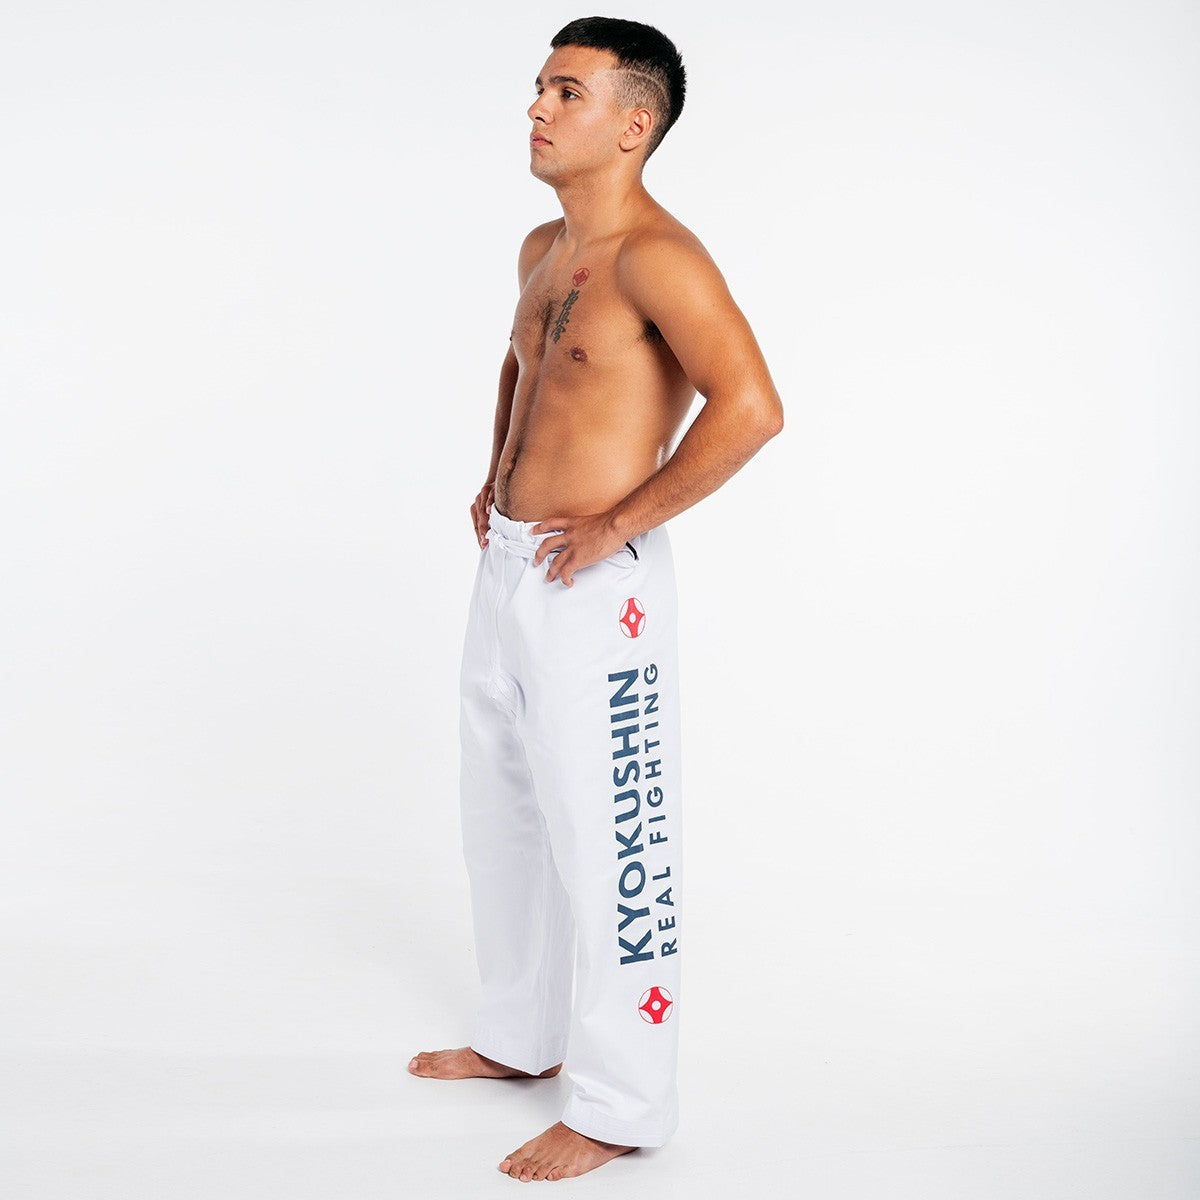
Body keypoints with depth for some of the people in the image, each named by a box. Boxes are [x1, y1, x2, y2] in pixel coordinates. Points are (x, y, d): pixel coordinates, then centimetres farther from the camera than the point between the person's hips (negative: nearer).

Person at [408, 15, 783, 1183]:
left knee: (604, 845, -1)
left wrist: (619, 523, -23)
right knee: (501, 816, 20)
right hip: (506, 570, 10)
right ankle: (522, 1035, 39)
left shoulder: (656, 255, -17)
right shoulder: (542, 248, 12)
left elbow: (750, 406, -30)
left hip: (595, 588, -10)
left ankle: (620, 1105, 14)